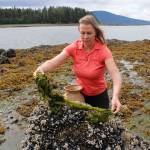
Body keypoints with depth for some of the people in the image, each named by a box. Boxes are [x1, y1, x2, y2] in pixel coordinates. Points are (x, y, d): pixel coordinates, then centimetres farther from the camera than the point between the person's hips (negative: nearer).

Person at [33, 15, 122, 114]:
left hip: (99, 96, -2)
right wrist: (41, 69, -44)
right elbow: (52, 62, -22)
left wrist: (115, 97, -52)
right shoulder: (74, 47, -14)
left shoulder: (103, 50, -22)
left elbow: (115, 74, -34)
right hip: (81, 94, 3)